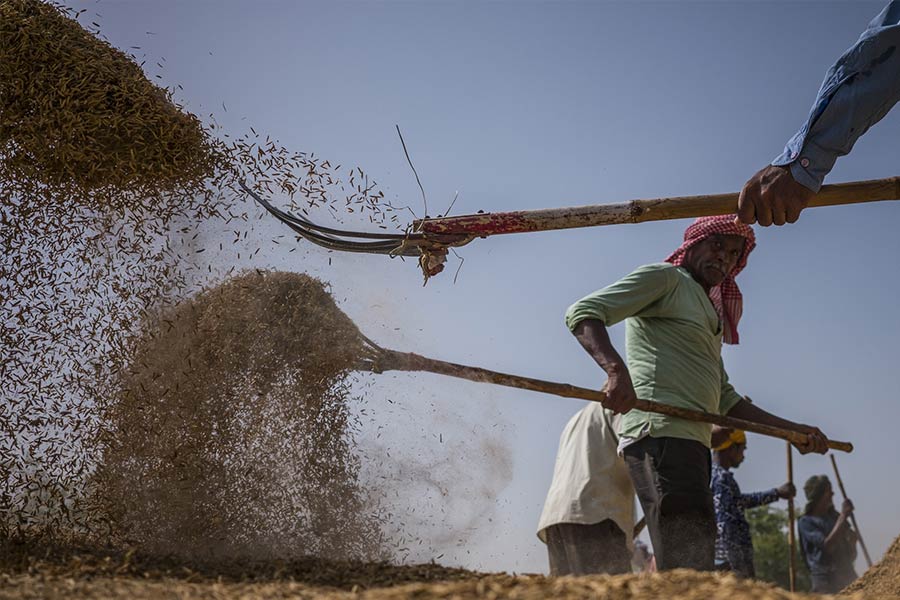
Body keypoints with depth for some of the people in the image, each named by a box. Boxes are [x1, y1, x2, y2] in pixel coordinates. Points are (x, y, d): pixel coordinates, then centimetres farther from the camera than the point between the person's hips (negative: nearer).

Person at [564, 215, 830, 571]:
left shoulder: (708, 316, 32)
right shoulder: (665, 277, 6)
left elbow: (725, 401, 32)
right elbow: (582, 313, -8)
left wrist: (790, 429, 23)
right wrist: (615, 368, -27)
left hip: (691, 442, 10)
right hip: (660, 434, -10)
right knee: (689, 566, -24)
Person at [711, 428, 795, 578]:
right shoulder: (722, 477, -13)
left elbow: (738, 501, 30)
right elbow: (723, 527, -21)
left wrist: (776, 493, 37)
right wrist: (739, 567, -23)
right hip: (728, 562, -10)